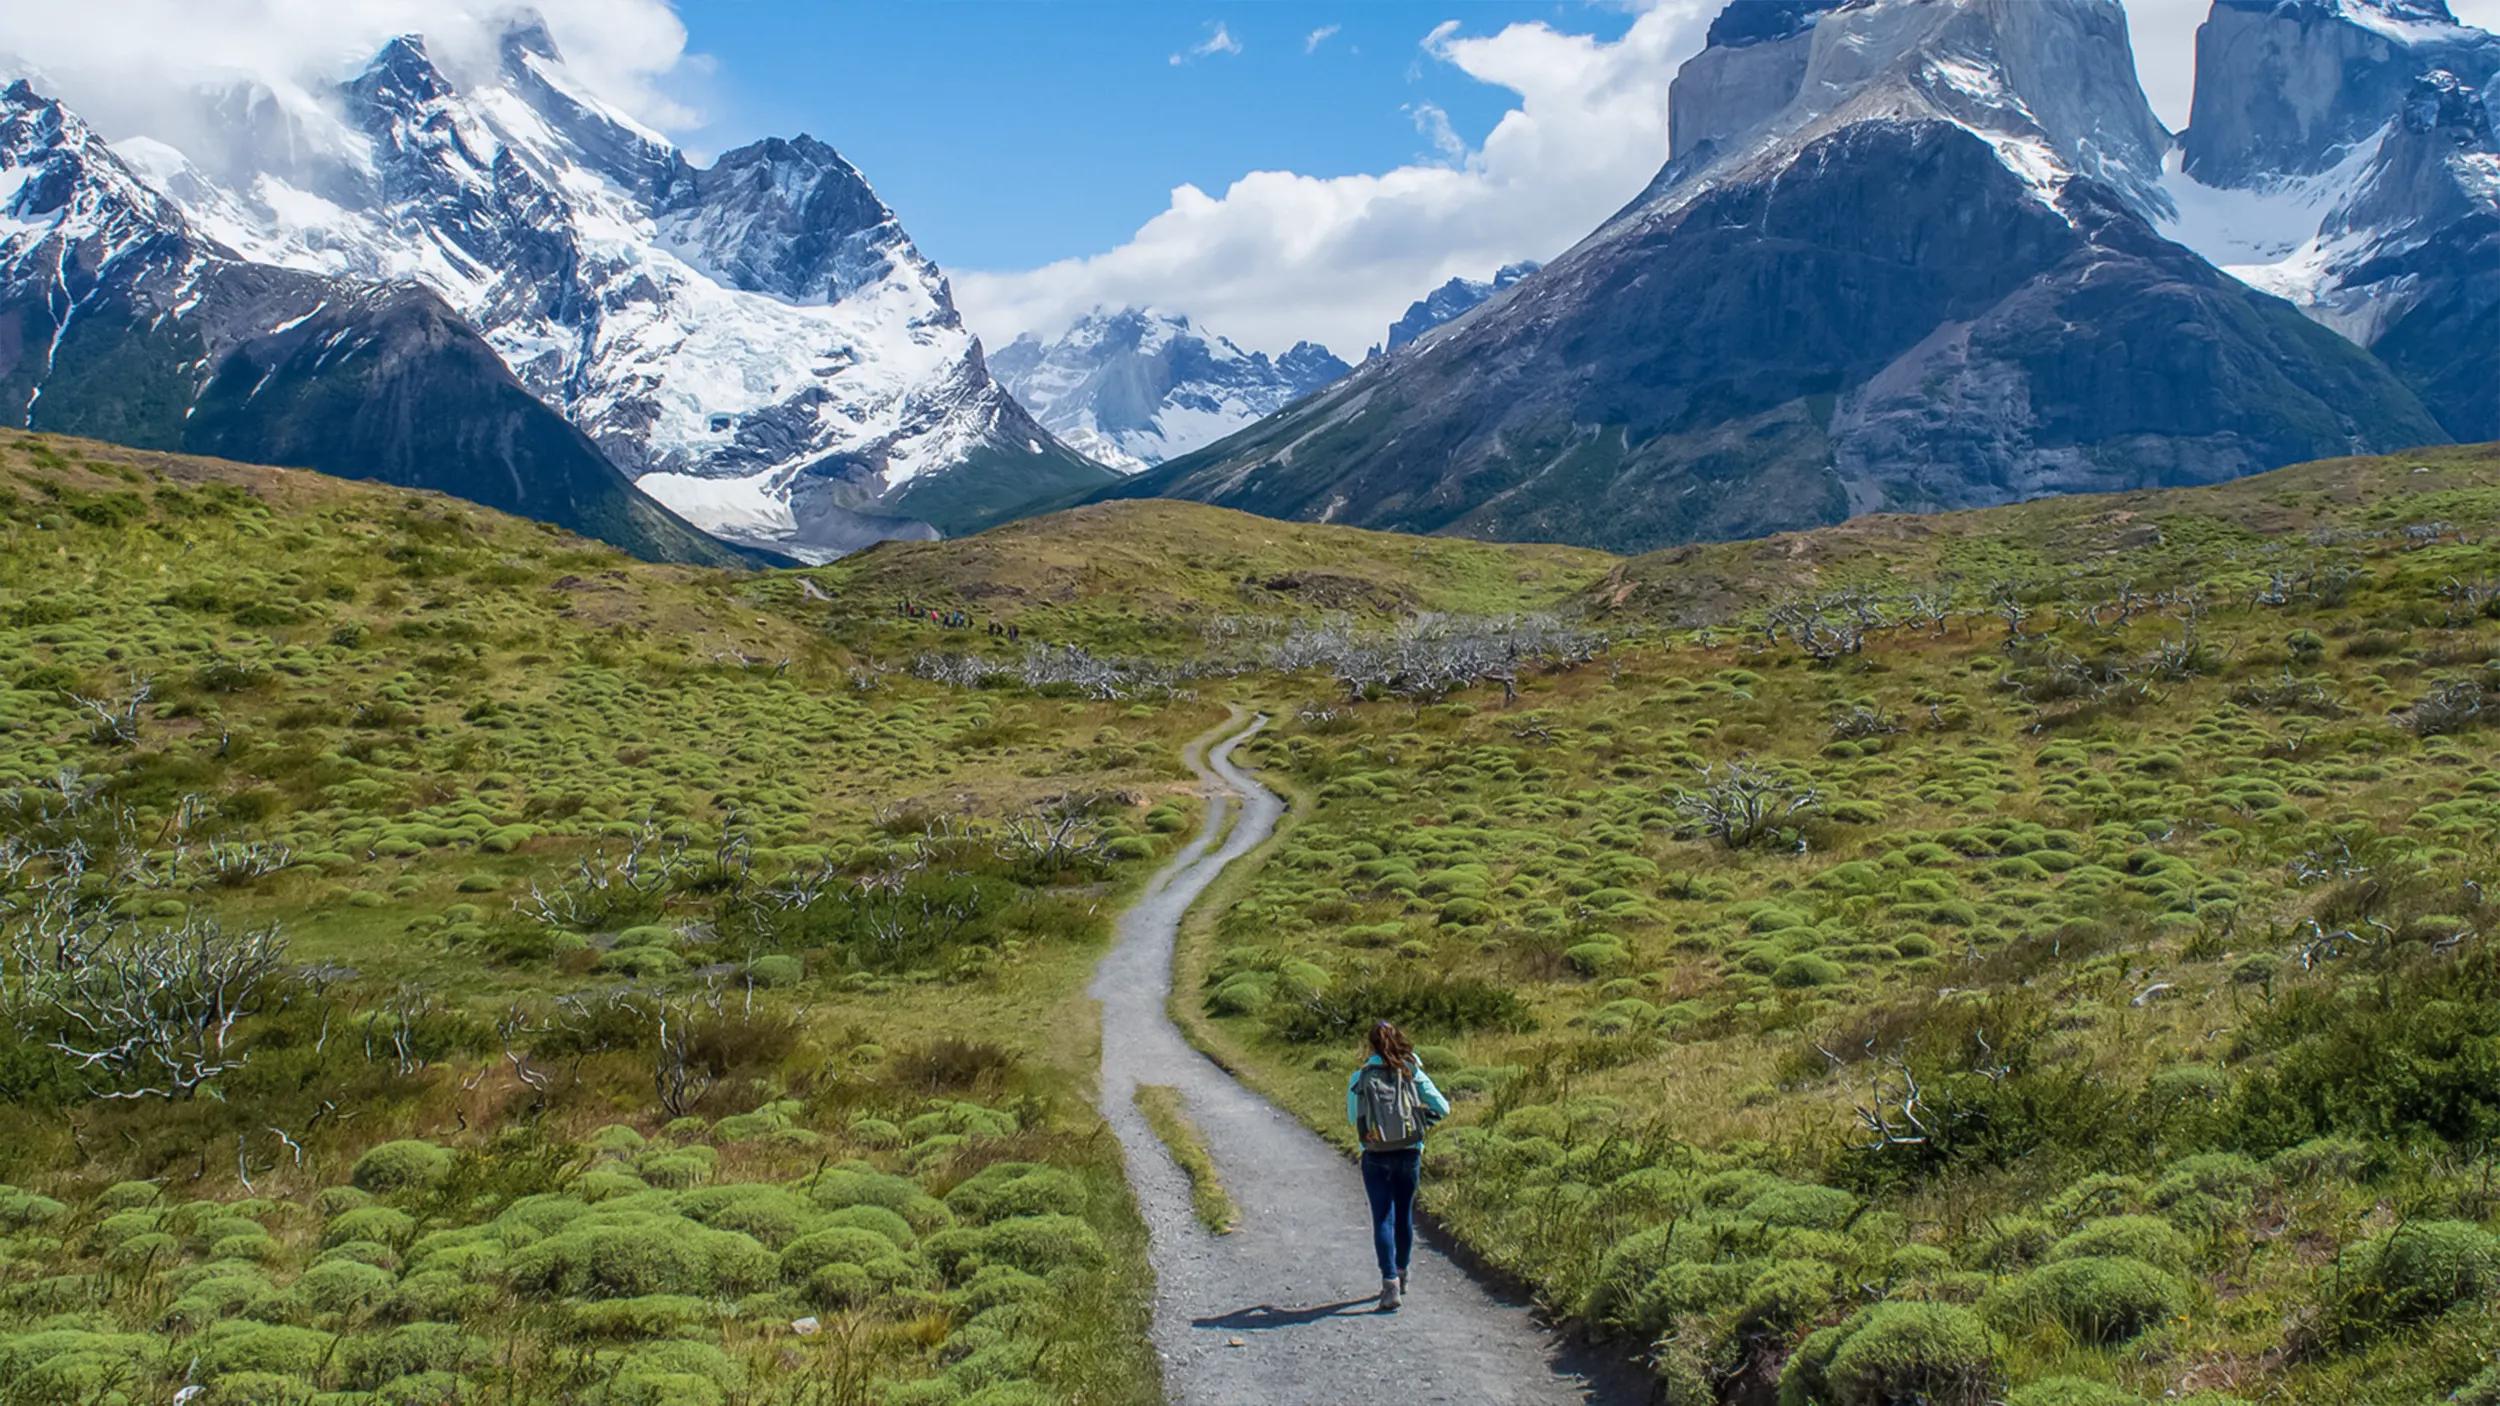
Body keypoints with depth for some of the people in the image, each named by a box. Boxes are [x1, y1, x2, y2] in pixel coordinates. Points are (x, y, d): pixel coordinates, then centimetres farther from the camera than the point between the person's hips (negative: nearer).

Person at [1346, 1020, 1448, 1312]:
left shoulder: (1360, 1077, -3)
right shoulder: (1412, 1073, -2)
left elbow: (1352, 1117, 9)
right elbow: (1442, 1108, -2)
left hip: (1376, 1157, -2)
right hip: (1409, 1153, 2)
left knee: (1383, 1219, -2)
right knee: (1404, 1215, 18)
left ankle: (1390, 1285, -14)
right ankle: (1401, 1275, 33)